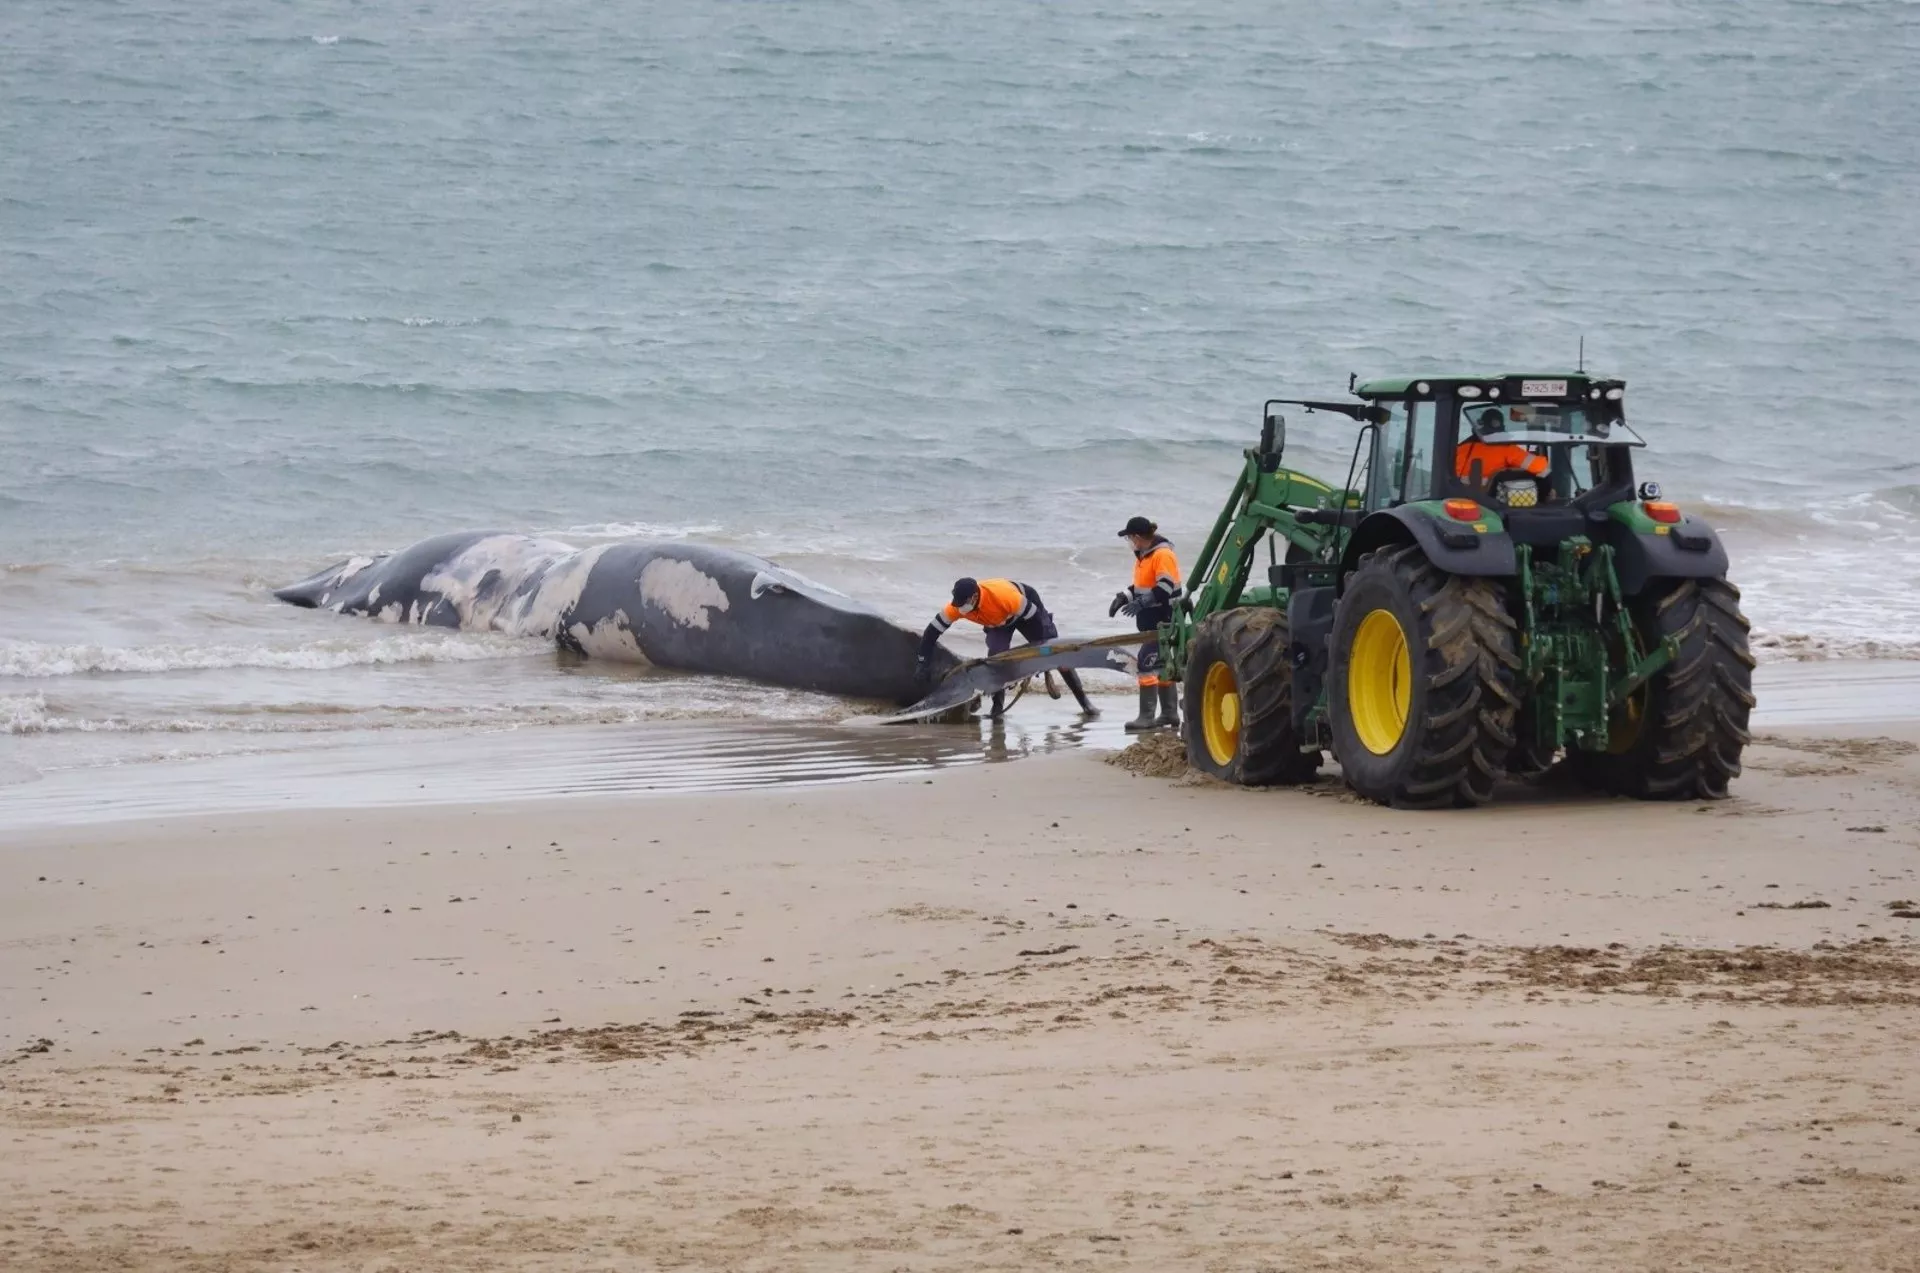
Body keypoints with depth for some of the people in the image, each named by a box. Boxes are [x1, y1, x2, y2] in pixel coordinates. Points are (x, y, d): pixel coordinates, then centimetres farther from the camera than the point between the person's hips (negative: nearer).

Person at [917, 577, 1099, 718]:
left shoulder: (1004, 596, -44)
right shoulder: (957, 607, -30)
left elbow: (1035, 619, -31)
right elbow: (931, 632, -20)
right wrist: (923, 664, -21)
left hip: (1027, 606, -4)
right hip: (997, 620, 4)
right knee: (996, 655, -22)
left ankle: (1084, 702, 6)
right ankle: (998, 705, -6)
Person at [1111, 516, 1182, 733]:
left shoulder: (1163, 554, -17)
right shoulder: (1143, 555, 13)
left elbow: (1165, 588, -25)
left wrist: (1141, 603, -30)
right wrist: (1124, 597, 8)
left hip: (1162, 620, -10)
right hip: (1150, 619, 10)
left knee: (1148, 662, -15)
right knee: (1162, 665, 15)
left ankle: (1147, 716, -16)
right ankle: (1170, 713, 22)